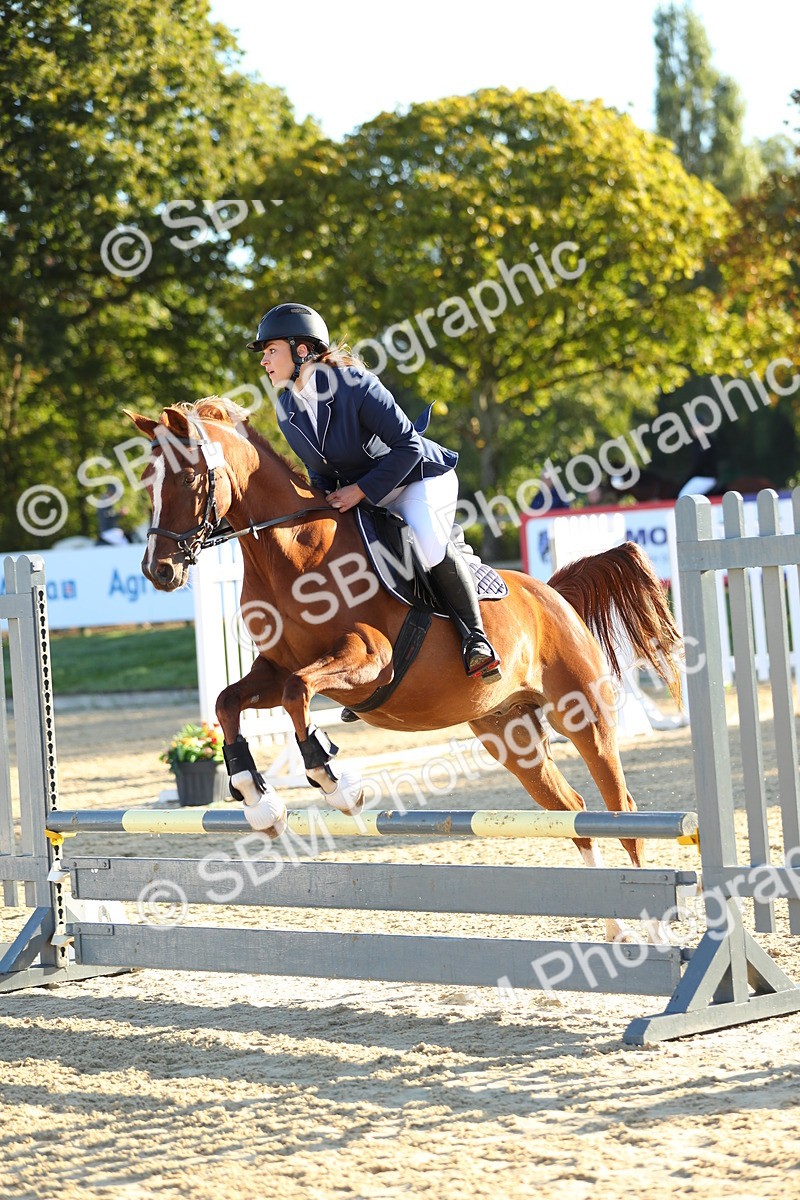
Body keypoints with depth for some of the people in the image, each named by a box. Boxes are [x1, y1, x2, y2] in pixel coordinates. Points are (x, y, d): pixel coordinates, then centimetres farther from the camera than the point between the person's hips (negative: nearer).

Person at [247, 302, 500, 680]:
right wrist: (326, 503, -7)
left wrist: (361, 490, -24)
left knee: (426, 540, -33)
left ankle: (475, 638, -22)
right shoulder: (287, 411, -3)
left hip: (420, 478, -8)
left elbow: (409, 446, -23)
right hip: (352, 497, 8)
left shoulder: (355, 384, -25)